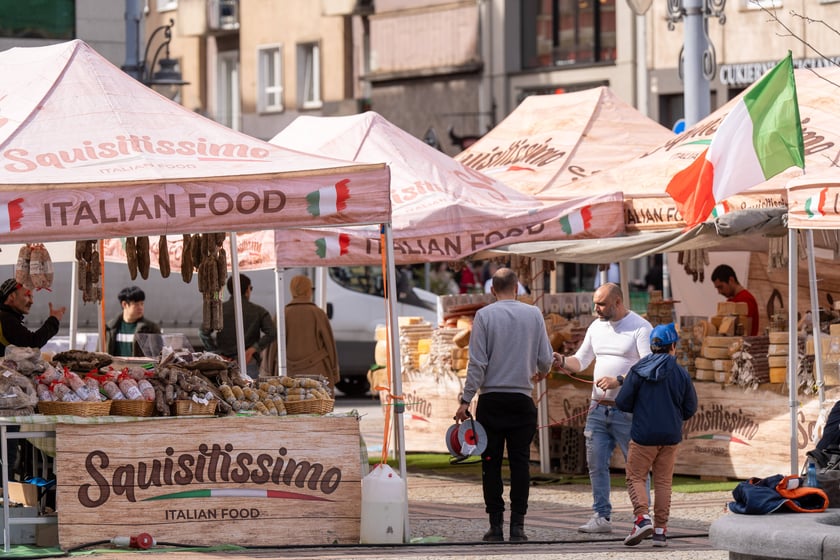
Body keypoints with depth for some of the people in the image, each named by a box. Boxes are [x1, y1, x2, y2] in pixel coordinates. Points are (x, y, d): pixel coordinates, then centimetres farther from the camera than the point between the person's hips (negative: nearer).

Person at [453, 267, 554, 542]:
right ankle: (517, 524, -2)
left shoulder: (484, 315, -3)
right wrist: (541, 372, 27)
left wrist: (466, 400, -4)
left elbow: (477, 362, -7)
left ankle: (496, 524, 1)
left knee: (491, 463, 3)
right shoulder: (533, 314, 2)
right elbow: (545, 358, 4)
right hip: (522, 400, 1)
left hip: (491, 399, -1)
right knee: (520, 462, 3)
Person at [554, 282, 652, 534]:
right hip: (598, 407, 6)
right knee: (596, 464, 4)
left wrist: (618, 381, -24)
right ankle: (601, 517, 8)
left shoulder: (640, 328, -7)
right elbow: (581, 361, 19)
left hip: (627, 410, -6)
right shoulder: (596, 327, 13)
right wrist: (562, 361, -2)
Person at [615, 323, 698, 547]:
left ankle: (642, 517, -16)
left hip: (643, 434, -2)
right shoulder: (681, 373, -3)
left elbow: (622, 402, -6)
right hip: (671, 436, 2)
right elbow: (690, 409, 3)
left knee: (635, 476, 6)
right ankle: (660, 529, 8)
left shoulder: (638, 371, -7)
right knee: (663, 481, 10)